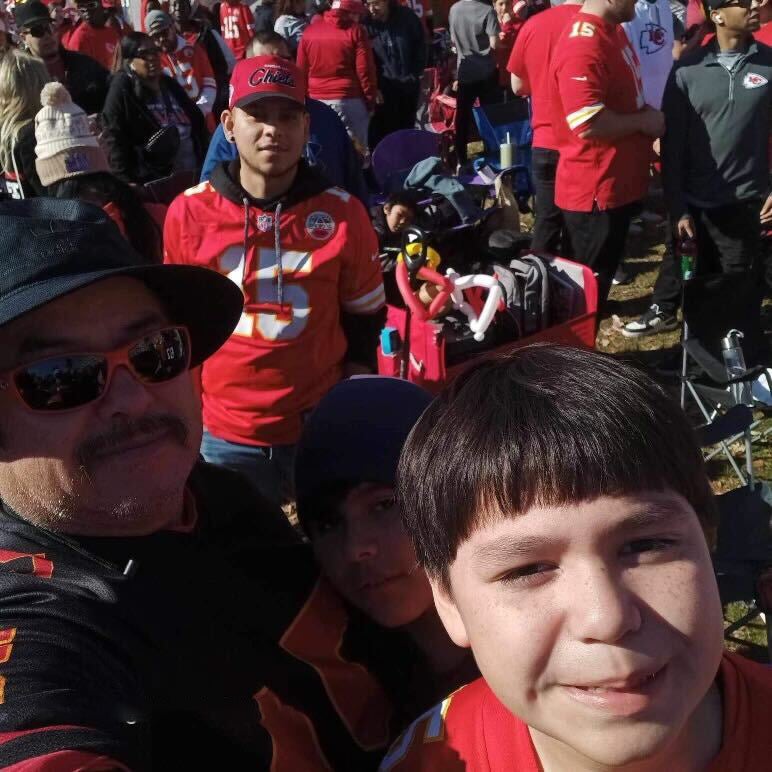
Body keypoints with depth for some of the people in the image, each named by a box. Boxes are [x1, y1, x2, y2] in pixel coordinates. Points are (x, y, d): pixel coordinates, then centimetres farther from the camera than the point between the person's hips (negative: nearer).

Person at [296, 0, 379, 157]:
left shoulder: (309, 30, 8)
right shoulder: (355, 31, -5)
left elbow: (301, 70, 10)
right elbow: (365, 70, -8)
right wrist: (371, 100, 0)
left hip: (316, 100, 4)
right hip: (349, 100, -4)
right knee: (355, 150, 0)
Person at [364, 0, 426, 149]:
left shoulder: (407, 17, -4)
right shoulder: (366, 23, -10)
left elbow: (421, 44, 8)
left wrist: (416, 73, 1)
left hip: (408, 85, 3)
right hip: (383, 89, -3)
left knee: (407, 131, 16)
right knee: (382, 135, -7)